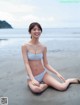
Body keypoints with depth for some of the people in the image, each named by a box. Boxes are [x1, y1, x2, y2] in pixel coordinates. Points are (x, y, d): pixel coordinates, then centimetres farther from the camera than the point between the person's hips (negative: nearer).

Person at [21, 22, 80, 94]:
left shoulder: (43, 47, 0)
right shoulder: (25, 46, -9)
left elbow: (46, 64, 6)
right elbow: (26, 64, -15)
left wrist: (57, 73, -5)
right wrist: (33, 79, -25)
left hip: (43, 74, 2)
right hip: (32, 77, -2)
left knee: (62, 87, -17)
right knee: (36, 89, -37)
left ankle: (69, 80, 18)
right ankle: (48, 84, -5)